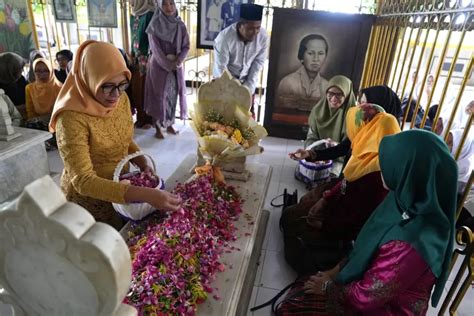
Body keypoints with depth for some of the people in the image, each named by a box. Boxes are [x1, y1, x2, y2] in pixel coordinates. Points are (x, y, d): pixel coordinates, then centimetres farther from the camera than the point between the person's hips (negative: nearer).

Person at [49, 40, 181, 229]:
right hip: (89, 199, -5)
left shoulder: (121, 100, -9)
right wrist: (145, 195, -44)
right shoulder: (72, 118, -28)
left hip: (120, 189, 6)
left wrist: (143, 164, -13)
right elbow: (83, 181, -34)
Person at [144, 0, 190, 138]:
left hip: (177, 66, 3)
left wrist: (177, 61, -14)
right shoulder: (154, 25, -8)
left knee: (173, 95, 7)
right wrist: (169, 65, -16)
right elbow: (155, 49, -13)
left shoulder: (180, 25, 2)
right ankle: (158, 127, 10)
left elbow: (186, 46, 1)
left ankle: (169, 125, 20)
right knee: (158, 96, 0)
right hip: (159, 66, -3)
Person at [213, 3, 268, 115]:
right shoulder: (224, 37, -29)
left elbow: (258, 63, -8)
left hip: (246, 81, 3)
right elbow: (221, 68, -23)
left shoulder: (263, 36, -19)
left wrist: (249, 87, -11)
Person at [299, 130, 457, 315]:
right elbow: (369, 248, 3)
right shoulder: (413, 204, -11)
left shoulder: (409, 245, -38)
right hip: (369, 281, 7)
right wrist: (337, 270, 3)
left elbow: (366, 296, -25)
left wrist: (328, 286, -8)